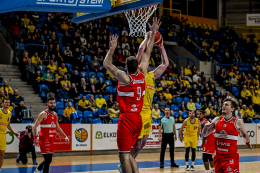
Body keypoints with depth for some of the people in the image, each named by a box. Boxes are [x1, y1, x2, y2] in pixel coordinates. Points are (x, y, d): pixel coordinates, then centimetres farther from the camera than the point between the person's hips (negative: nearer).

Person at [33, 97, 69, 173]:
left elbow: (58, 128, 22)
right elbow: (34, 126, -14)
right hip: (44, 139, -8)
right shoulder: (43, 114, -12)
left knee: (49, 159, 15)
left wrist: (65, 136, 12)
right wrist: (35, 138, -24)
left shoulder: (55, 114, 11)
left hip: (51, 140, 8)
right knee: (48, 159, -12)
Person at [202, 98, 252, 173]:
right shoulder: (217, 120, 5)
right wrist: (206, 127, -11)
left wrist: (247, 142, -9)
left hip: (231, 157, -4)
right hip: (218, 156, 4)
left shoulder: (238, 122, -4)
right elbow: (204, 135, 10)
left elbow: (244, 135, 12)